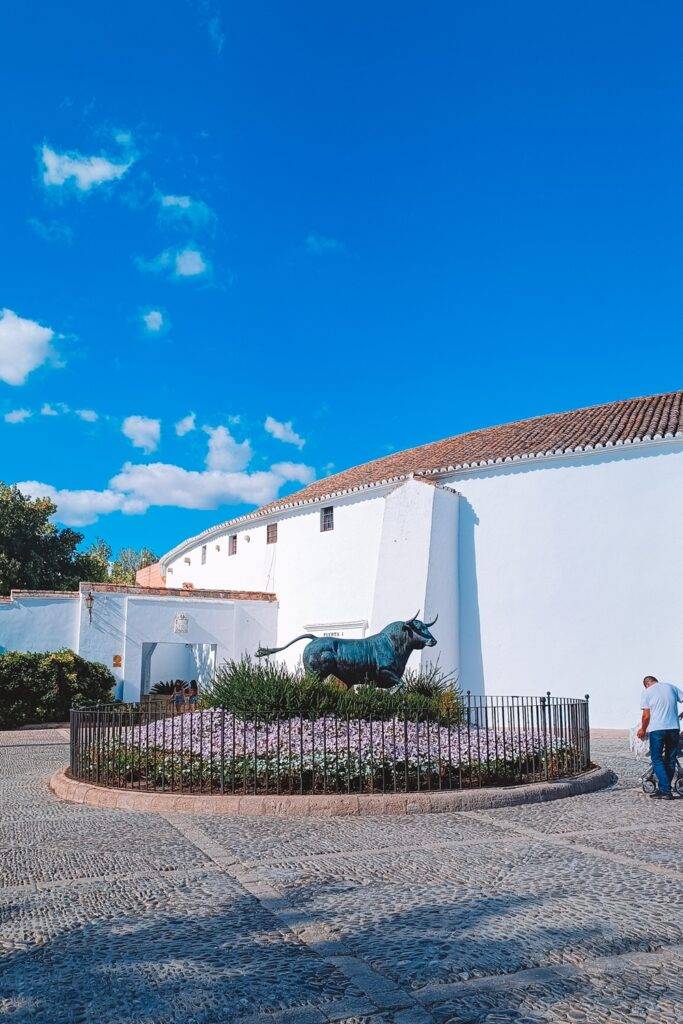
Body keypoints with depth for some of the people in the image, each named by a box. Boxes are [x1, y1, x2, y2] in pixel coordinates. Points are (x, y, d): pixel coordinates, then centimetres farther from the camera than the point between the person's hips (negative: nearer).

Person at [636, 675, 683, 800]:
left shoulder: (647, 692, 2)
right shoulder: (671, 687, 11)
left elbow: (646, 716, -1)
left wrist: (643, 730, 13)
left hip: (657, 729, -3)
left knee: (657, 760, 3)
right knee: (670, 760, 13)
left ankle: (665, 790, -6)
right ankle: (664, 789, 17)